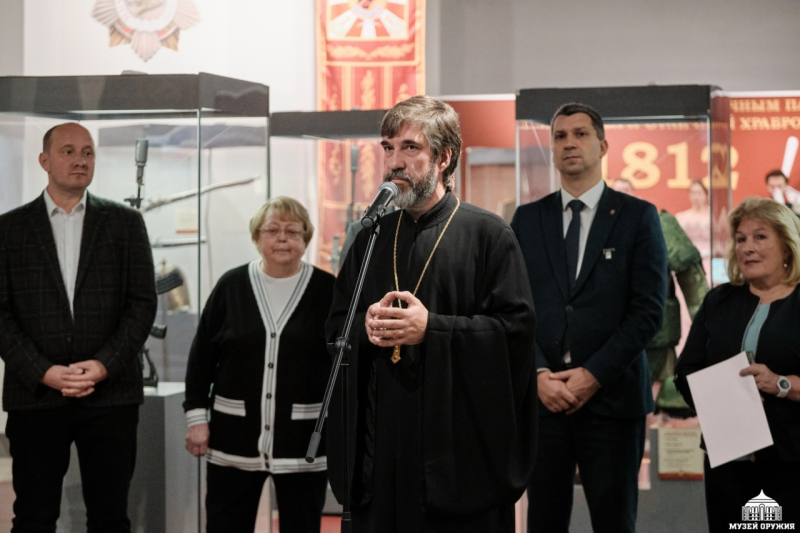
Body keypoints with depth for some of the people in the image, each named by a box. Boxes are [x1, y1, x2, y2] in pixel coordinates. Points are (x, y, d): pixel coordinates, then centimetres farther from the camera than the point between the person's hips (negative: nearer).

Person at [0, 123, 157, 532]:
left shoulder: (125, 223, 9)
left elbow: (143, 303, 4)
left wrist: (105, 365, -9)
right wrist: (43, 372, -10)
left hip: (110, 393, 0)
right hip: (35, 394, 0)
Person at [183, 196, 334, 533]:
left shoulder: (327, 290, -1)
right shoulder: (231, 285, 3)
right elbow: (201, 356, 6)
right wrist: (196, 416, 0)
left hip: (304, 440, -1)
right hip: (235, 436, 1)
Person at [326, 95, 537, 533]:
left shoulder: (487, 234, -3)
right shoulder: (370, 237, 14)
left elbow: (516, 328, -11)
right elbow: (335, 328, 16)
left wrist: (431, 328, -17)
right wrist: (366, 325, -6)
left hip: (461, 444, -4)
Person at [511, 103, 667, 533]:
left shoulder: (637, 216, 3)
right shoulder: (526, 220, 12)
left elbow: (648, 310, -4)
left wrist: (593, 375, -10)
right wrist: (539, 374, -7)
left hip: (611, 396, -2)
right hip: (541, 395, 2)